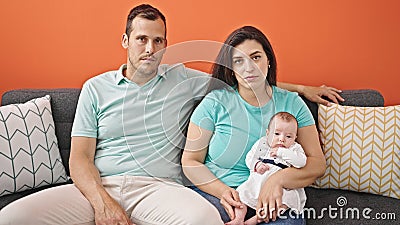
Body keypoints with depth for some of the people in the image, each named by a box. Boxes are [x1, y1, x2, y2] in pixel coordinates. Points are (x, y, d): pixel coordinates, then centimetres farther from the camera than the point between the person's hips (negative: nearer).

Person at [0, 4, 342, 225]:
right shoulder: (96, 87, 13)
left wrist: (302, 88, 17)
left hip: (158, 187, -1)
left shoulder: (183, 79, 14)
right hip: (98, 187, 1)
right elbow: (79, 157, 6)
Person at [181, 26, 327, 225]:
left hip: (271, 201, 1)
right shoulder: (215, 103, 1)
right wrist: (223, 191, -16)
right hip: (216, 193, 0)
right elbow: (190, 160, 1)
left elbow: (317, 163, 0)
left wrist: (278, 179, -19)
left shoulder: (292, 104, 5)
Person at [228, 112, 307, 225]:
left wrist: (281, 152, -13)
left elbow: (302, 162, -11)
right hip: (256, 182, 2)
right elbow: (249, 158, 10)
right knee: (241, 191, -13)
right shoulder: (262, 144, 12)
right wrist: (257, 165, -12)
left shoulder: (295, 149, 7)